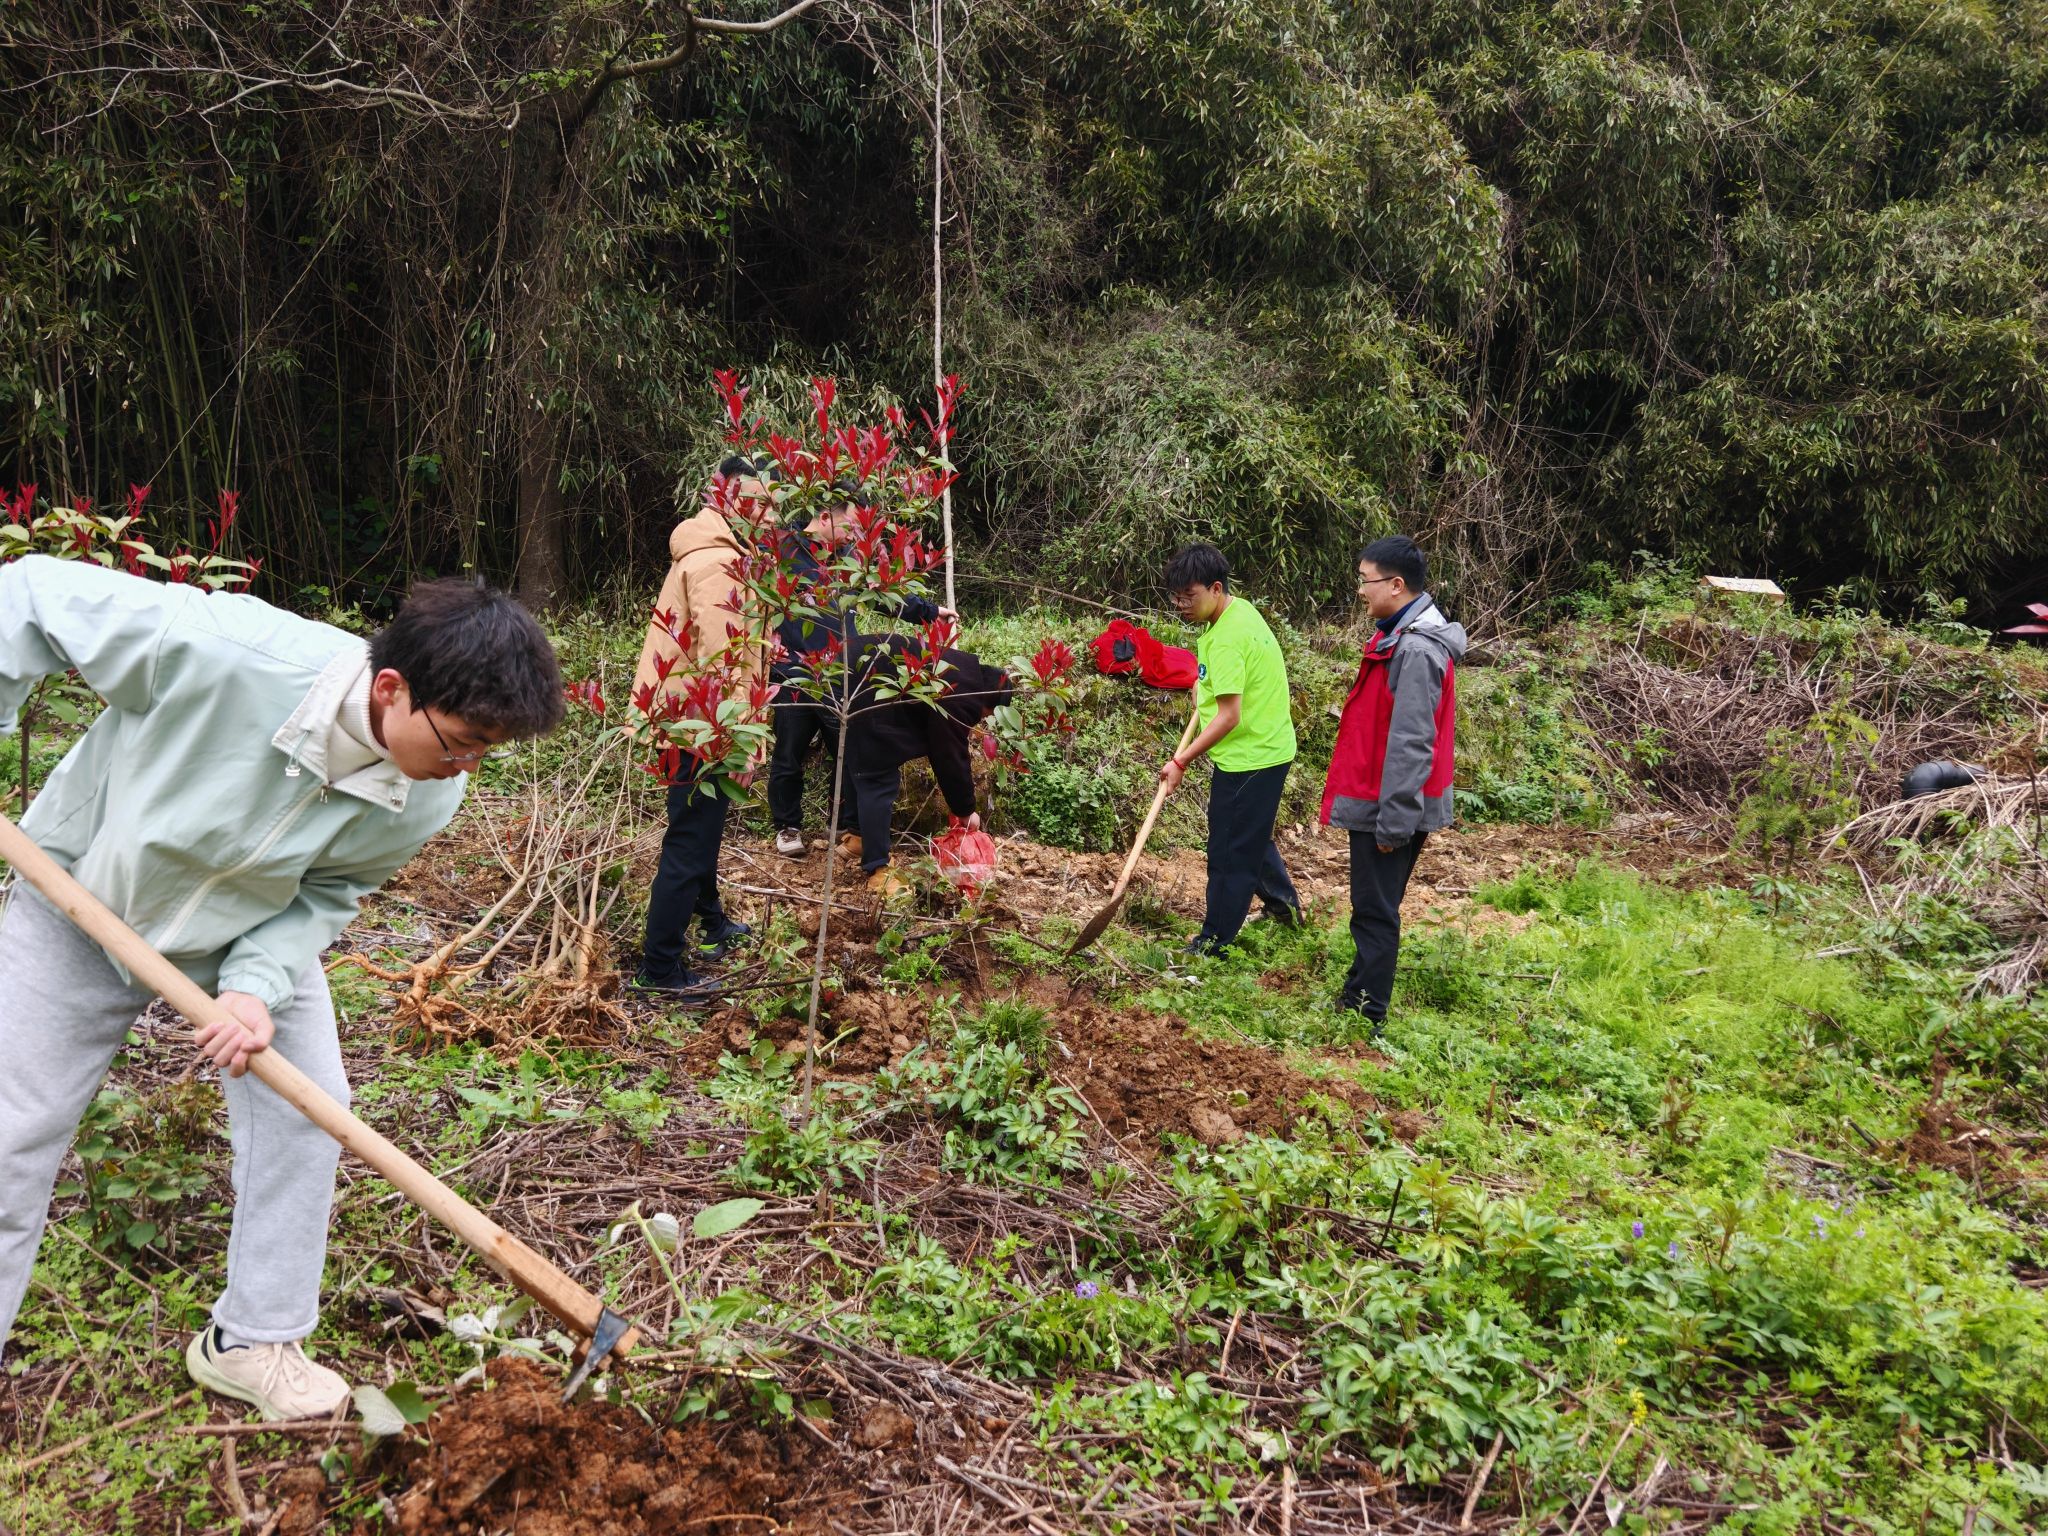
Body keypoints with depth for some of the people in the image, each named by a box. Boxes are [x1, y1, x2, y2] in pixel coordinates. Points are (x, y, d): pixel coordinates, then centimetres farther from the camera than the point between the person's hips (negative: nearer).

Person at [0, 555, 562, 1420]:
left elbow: (325, 893, -14)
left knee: (304, 1107, -2)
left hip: (256, 928, 3)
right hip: (80, 897, -3)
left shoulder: (427, 796, -27)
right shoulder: (223, 650, -42)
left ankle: (252, 1340, 17)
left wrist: (258, 985, -31)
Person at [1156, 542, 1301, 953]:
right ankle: (1284, 904, 44)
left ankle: (1213, 943, 13)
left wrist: (1181, 761, -23)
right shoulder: (1239, 609, 5)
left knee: (1230, 851, 1)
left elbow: (1229, 717, -27)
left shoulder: (1227, 638, -26)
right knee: (1252, 836, 27)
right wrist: (1206, 687, 12)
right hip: (1267, 748, 10)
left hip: (1249, 757, -10)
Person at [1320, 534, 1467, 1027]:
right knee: (1372, 908, 17)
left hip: (1389, 806, -10)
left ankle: (1364, 1019, 8)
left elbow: (1411, 744, -24)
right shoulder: (1399, 636, 10)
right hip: (1379, 801, 10)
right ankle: (1356, 1000, 28)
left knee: (1375, 912, -1)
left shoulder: (1416, 650, -22)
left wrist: (1394, 819, -22)